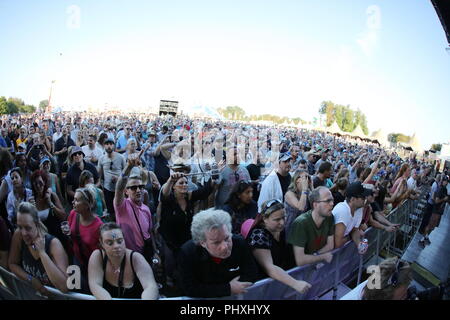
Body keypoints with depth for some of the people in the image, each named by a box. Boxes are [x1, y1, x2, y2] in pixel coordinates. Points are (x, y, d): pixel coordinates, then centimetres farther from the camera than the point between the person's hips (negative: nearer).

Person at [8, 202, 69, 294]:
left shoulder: (53, 243, -24)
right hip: (31, 289, 4)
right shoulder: (18, 236, -11)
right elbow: (12, 264, 4)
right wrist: (31, 280, -13)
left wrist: (42, 252, -31)